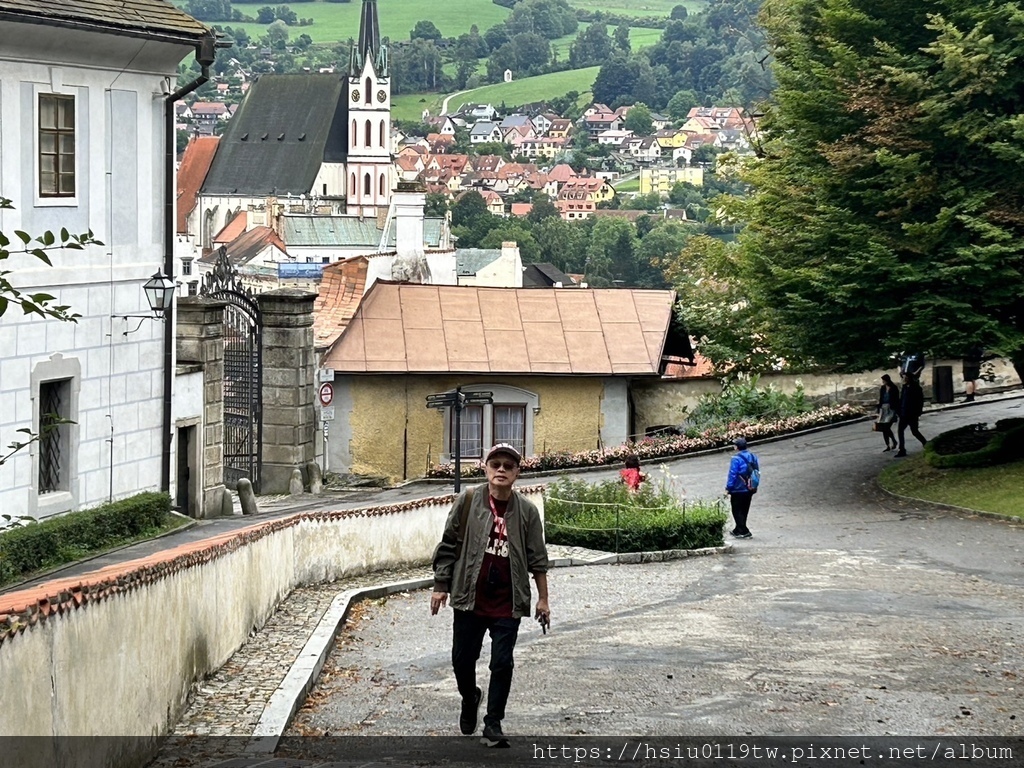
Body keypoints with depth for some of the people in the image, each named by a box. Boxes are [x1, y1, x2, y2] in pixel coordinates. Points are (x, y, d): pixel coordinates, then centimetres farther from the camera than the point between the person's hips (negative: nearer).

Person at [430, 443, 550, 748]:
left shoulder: (526, 511, -2)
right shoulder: (468, 501, -4)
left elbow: (537, 558, 3)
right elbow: (449, 545, 1)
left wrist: (543, 599, 3)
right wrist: (441, 585, -1)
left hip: (508, 603, 0)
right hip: (469, 598, 0)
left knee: (502, 664, 0)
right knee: (462, 659, 10)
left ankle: (493, 724, 10)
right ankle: (470, 699, 40)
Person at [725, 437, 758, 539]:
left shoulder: (736, 459, -17)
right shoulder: (753, 457, 6)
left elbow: (732, 475, -18)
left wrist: (728, 488, -10)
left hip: (738, 490, -8)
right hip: (750, 490, 8)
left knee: (737, 511, 2)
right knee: (744, 511, 18)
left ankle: (744, 532, -4)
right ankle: (738, 531, 29)